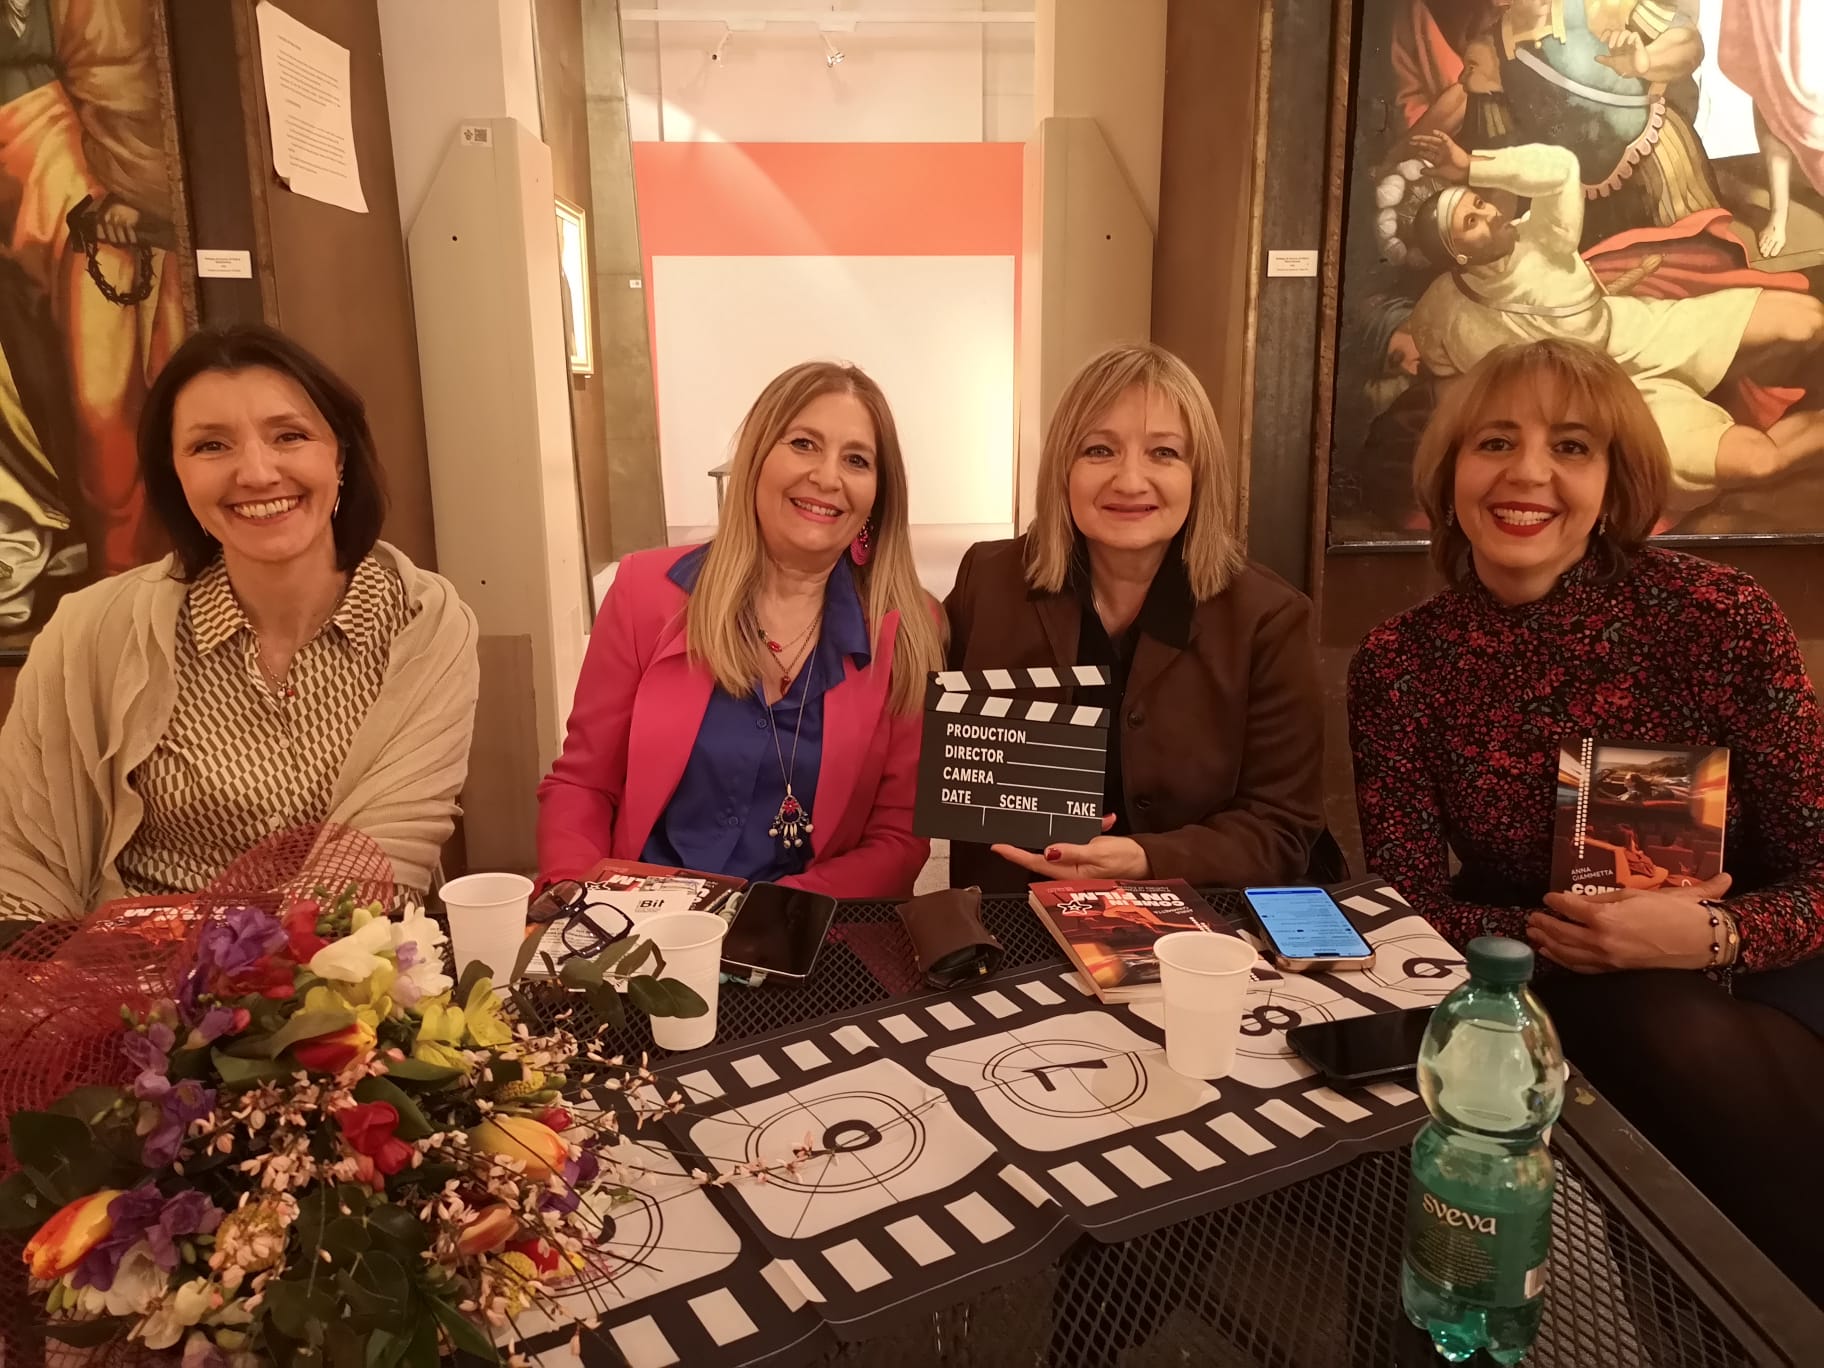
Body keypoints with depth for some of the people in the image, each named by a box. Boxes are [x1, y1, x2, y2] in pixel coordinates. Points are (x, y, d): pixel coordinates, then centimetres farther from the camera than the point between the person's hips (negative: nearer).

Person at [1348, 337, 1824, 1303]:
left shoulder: (1718, 615, -10)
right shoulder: (1399, 665, -8)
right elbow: (1410, 905, -6)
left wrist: (1712, 934, -26)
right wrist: (1551, 935, -24)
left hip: (1745, 976, 0)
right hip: (1545, 996, 0)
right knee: (1679, 1040, -30)